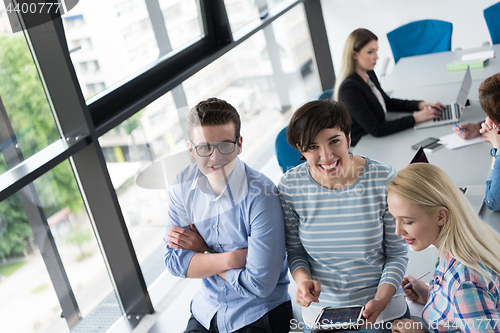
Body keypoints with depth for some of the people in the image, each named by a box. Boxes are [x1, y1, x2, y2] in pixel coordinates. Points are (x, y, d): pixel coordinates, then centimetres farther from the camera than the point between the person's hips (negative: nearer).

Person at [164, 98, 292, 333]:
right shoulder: (183, 185, -6)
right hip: (205, 312, 4)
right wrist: (231, 259, -20)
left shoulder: (261, 196, -23)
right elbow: (174, 261, -7)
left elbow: (259, 284, -22)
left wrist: (203, 250, -14)